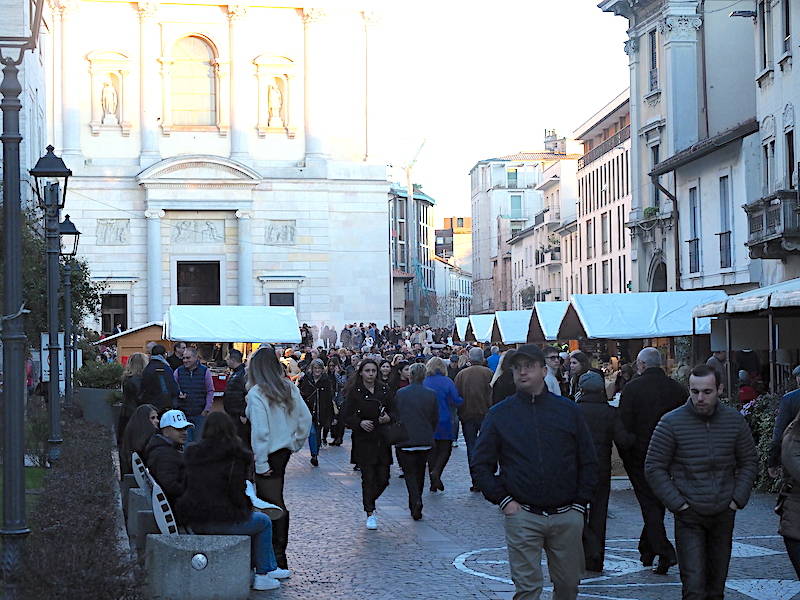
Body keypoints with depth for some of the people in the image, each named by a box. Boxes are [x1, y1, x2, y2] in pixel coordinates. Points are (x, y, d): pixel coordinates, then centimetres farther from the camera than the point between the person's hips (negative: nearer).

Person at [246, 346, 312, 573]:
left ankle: (279, 558, 2)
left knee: (273, 503, -2)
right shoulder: (289, 388, 3)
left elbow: (260, 432, -21)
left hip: (268, 455, -7)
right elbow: (306, 419, 7)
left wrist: (261, 463, -15)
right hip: (284, 451, 7)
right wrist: (295, 443, 15)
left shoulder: (256, 394, -17)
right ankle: (278, 551, 24)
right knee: (276, 500, 18)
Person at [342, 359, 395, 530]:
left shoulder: (384, 390, 8)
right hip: (363, 440, -3)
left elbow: (393, 411, 13)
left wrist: (388, 417, -9)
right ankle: (370, 514, 7)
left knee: (383, 479, 1)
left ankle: (370, 502, 29)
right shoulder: (354, 392, -2)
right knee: (368, 478, -4)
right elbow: (347, 417, -3)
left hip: (382, 440, 3)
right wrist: (360, 423, -20)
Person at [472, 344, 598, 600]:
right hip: (522, 515, -1)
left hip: (567, 516, 1)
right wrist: (503, 500, -5)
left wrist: (580, 503, 2)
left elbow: (588, 462, 11)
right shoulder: (499, 414, 5)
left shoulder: (568, 410, 7)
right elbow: (481, 465, 6)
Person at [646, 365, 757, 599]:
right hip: (689, 518, -3)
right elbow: (654, 468, -3)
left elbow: (749, 463, 13)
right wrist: (678, 504, -10)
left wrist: (738, 499, 1)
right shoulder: (671, 423, -8)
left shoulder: (735, 421, 2)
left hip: (724, 515, 3)